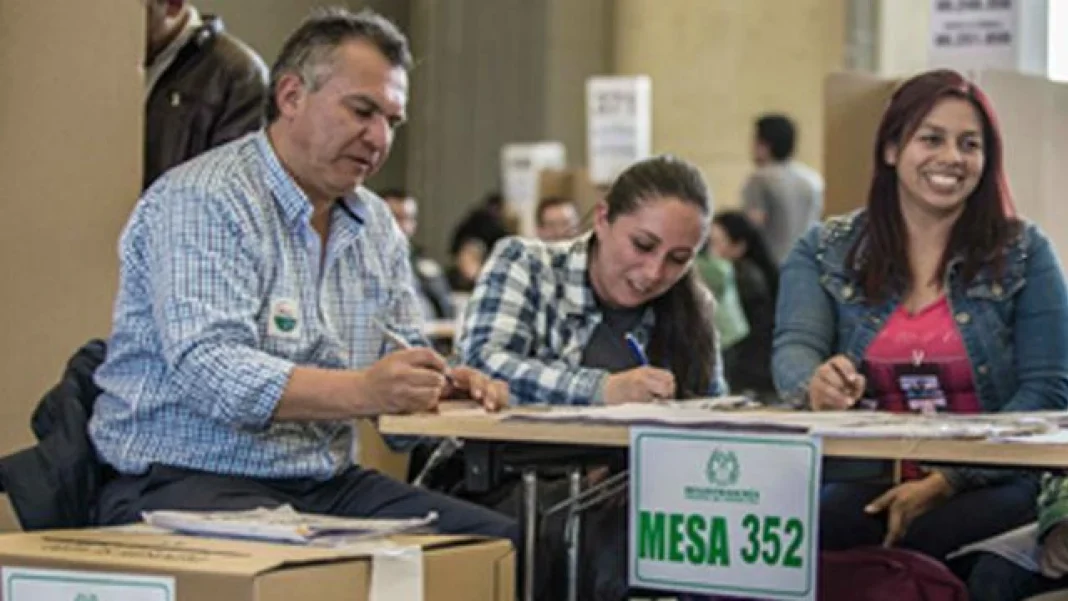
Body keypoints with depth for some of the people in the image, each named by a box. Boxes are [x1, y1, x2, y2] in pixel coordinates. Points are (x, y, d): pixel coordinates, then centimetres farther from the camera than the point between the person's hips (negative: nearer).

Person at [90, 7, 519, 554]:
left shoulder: (376, 225, 16)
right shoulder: (200, 201, -11)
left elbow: (399, 352, 25)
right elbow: (206, 369, -24)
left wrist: (440, 382, -1)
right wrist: (362, 391, -35)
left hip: (323, 483, 8)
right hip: (184, 482, -8)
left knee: (502, 540, -12)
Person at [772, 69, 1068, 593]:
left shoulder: (1022, 253, 6)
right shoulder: (825, 251, 11)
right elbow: (793, 349, -4)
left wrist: (945, 482, -14)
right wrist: (816, 383, -31)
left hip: (990, 488, -1)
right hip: (861, 486, 1)